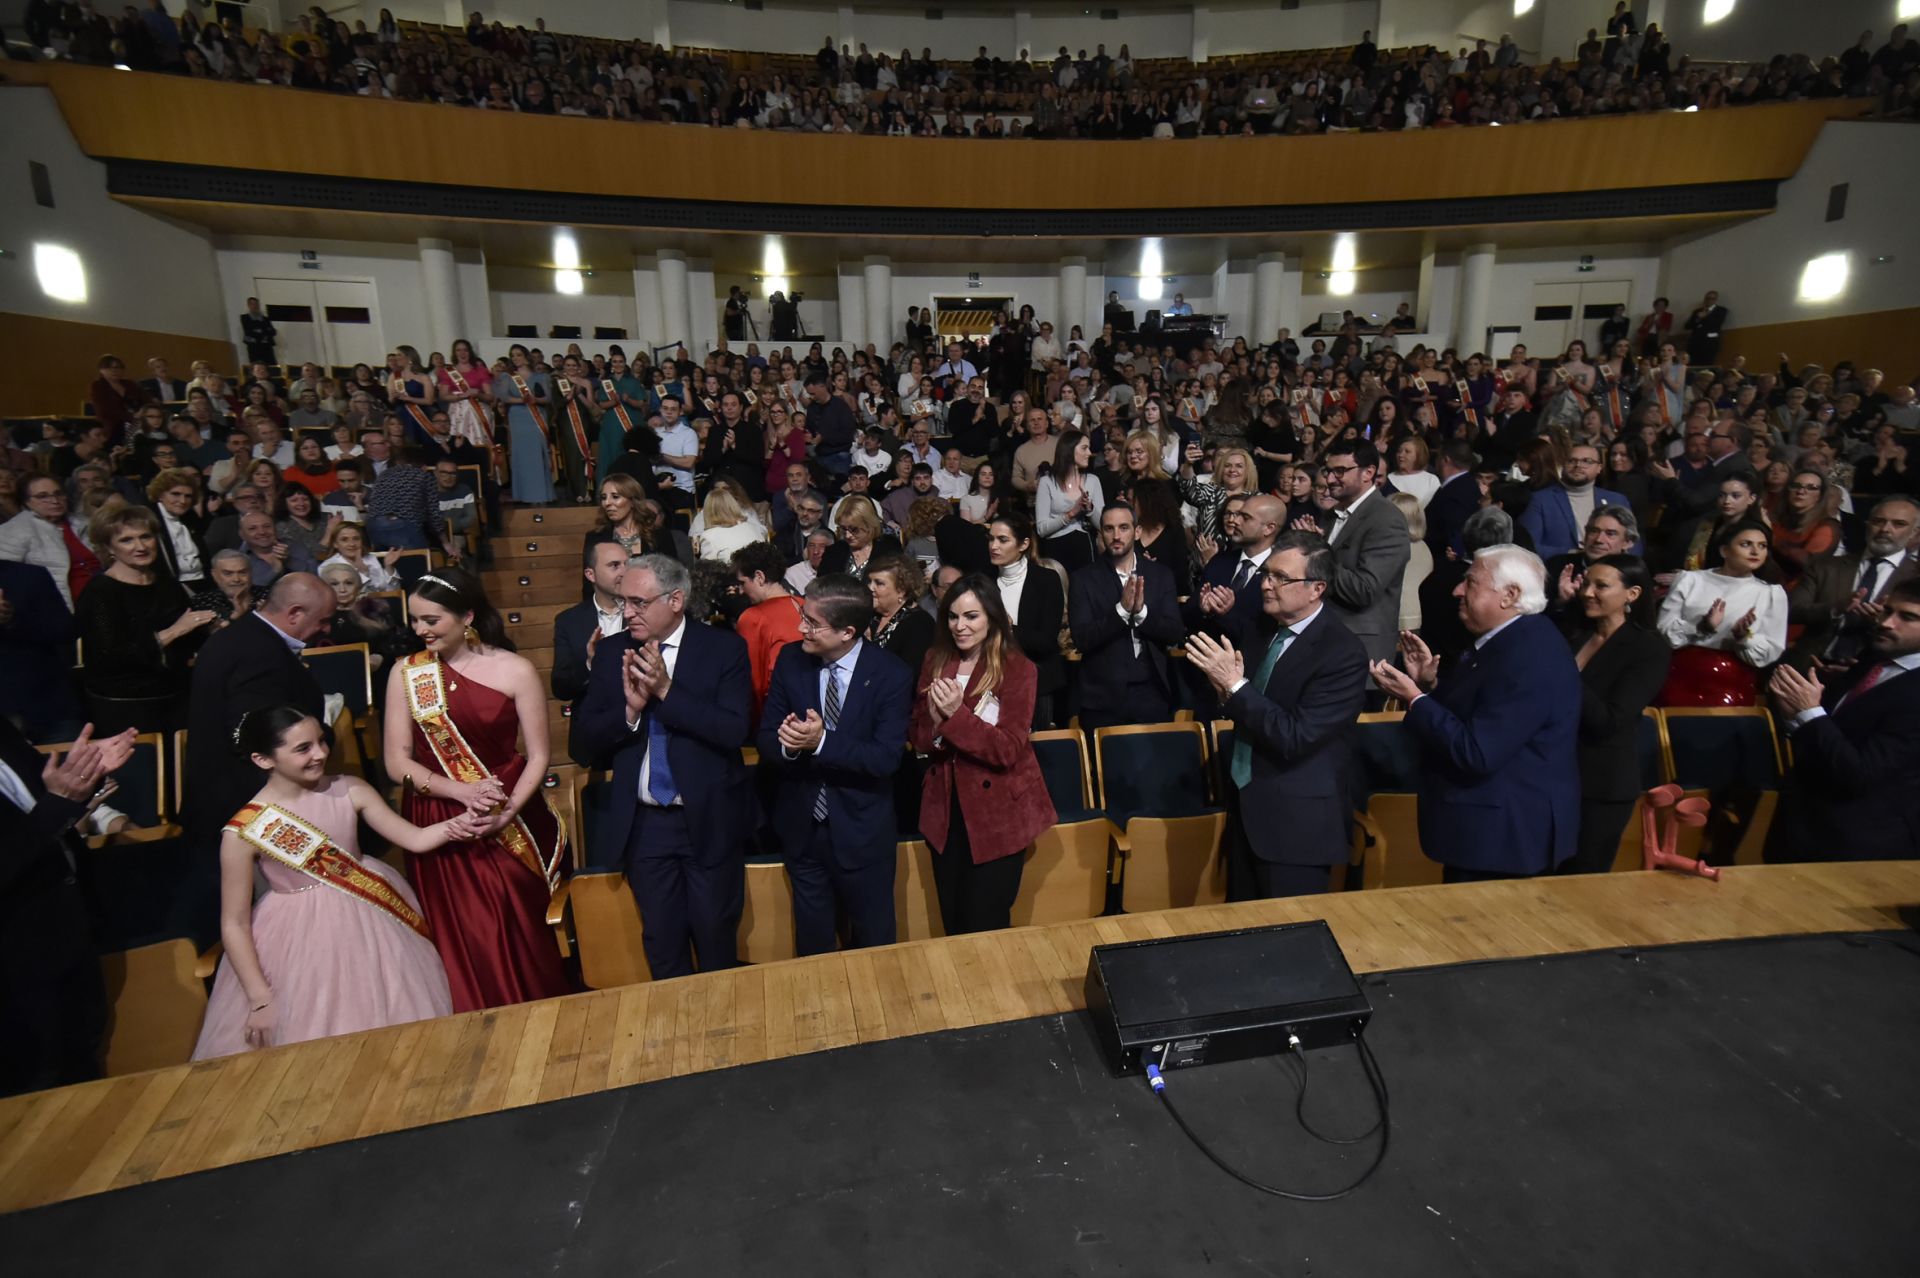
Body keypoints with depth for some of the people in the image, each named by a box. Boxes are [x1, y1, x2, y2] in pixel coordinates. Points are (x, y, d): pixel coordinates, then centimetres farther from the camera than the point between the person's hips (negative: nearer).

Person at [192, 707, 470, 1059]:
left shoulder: (350, 791, -10)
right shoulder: (244, 831, -16)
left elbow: (414, 839, -6)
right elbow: (234, 924, -10)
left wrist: (456, 825, -27)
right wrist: (261, 999, -11)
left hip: (370, 924, 3)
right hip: (302, 941, -3)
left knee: (399, 1029, 13)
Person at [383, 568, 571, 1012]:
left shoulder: (516, 670, -7)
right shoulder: (405, 673, 0)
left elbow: (538, 756, -4)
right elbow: (397, 762, -1)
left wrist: (507, 812, -18)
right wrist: (460, 792, -16)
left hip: (512, 827, -2)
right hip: (438, 825, 2)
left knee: (522, 937, 4)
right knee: (463, 944, 9)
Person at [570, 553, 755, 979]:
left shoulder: (724, 647, -8)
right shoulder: (614, 652, 1)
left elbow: (735, 731, -18)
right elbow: (583, 744, 0)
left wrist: (666, 691, -23)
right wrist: (629, 709, -18)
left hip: (709, 821, -2)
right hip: (644, 825, 3)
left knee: (717, 944, 12)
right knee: (662, 946, 15)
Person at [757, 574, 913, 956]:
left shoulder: (891, 674, -17)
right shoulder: (790, 660, -6)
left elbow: (886, 757, -22)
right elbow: (766, 741, -5)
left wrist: (821, 742, -34)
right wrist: (788, 744, -28)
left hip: (861, 832, -3)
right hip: (801, 827, 3)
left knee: (873, 943, 18)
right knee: (811, 943, 23)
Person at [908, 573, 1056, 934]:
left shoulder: (1017, 668, -13)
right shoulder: (936, 662, 2)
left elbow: (1008, 750, -19)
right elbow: (918, 740, 1)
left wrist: (957, 714, -28)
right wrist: (935, 720, -21)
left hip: (997, 812, -5)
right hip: (946, 809, 5)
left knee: (985, 925, 6)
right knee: (953, 921, 18)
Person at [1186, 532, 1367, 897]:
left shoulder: (1343, 653, -19)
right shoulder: (1269, 627, 4)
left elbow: (1294, 739, -25)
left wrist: (1235, 684, -27)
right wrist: (1226, 690, -10)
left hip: (1296, 822, -7)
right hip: (1246, 805, 7)